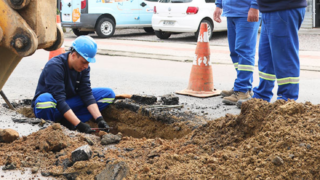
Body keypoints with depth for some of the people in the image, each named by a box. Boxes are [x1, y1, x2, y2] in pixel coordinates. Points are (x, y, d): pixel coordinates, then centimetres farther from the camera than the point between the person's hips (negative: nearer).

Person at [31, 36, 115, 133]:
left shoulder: (83, 68, -4)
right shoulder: (55, 66, -25)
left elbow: (87, 94, -8)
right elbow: (59, 100, -31)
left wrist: (99, 119, -22)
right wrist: (79, 124, -38)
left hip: (69, 103, 7)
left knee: (108, 94, -7)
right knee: (45, 100, -44)